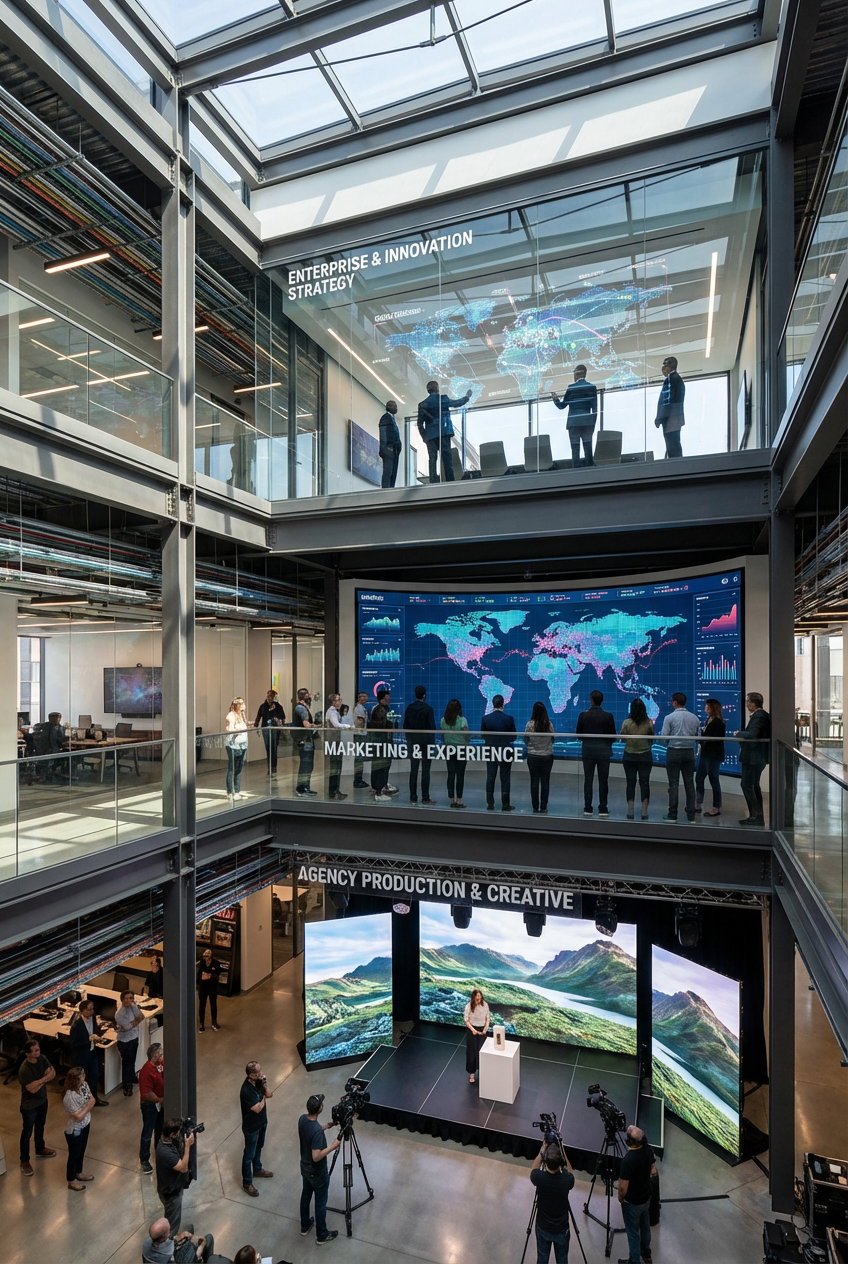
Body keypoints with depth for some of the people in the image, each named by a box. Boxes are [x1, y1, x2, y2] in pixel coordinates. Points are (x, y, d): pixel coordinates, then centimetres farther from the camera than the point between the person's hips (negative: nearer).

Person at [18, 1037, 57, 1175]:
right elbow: (33, 1089, -30)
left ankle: (40, 1149, 47)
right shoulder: (24, 1069, -31)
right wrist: (45, 1078, -23)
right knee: (27, 1133, 12)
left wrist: (39, 1081, -25)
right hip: (29, 1105, -6)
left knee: (40, 1126, 26)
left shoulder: (42, 1059, -12)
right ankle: (24, 1161, 30)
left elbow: (52, 1074, -10)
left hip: (42, 1099, 6)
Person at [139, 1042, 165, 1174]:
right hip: (150, 1105, -7)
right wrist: (160, 1100, -18)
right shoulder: (146, 1071, -30)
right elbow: (146, 1094, -26)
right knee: (147, 1133, 8)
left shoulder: (162, 1063, -8)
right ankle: (144, 1160, 26)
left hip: (161, 1102, 7)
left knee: (160, 1129, 23)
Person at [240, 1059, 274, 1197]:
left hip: (262, 1122, 8)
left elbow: (270, 1095, -4)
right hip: (251, 1127, -7)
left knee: (259, 1148, 28)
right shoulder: (246, 1090, -36)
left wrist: (265, 1085, -22)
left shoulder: (258, 1081, -12)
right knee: (249, 1154, 12)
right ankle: (247, 1183, 30)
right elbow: (257, 1108, -29)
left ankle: (257, 1169, 49)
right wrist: (263, 1098, -14)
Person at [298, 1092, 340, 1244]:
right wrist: (332, 1146, -24)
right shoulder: (317, 1131, -38)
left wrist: (325, 1127, 6)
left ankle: (305, 1226, 46)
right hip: (317, 1172, -7)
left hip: (305, 1167, 7)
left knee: (305, 1195, 27)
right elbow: (316, 1157, -33)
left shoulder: (302, 1119, -13)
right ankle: (322, 1234, 33)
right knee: (320, 1202, 14)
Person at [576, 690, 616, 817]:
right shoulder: (608, 716, -9)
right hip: (603, 751, -1)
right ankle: (603, 809, 9)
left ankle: (587, 808, 11)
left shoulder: (583, 715, -7)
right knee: (603, 780, 6)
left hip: (588, 751, 1)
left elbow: (579, 733, -2)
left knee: (588, 780, 8)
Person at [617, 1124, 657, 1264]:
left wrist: (620, 1198, -6)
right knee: (645, 1226, 29)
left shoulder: (628, 1160, -39)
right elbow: (653, 1171, 0)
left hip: (632, 1202, -7)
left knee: (633, 1232, 14)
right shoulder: (648, 1149, -18)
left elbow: (623, 1187, -27)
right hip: (646, 1197, 7)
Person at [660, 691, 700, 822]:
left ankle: (672, 815, 4)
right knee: (689, 783, 8)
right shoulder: (694, 718, 3)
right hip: (689, 752, 3)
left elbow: (664, 737, -10)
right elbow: (697, 736, 7)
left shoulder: (669, 718, -9)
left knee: (674, 784, 1)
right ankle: (691, 815, 10)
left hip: (674, 752, -3)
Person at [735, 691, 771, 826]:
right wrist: (742, 732, 3)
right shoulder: (762, 715, 13)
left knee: (747, 785, -5)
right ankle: (759, 816, 23)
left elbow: (752, 735, -30)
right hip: (758, 757, 11)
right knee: (754, 786, 17)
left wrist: (739, 733, -14)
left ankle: (756, 816, -3)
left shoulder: (758, 716, -19)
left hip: (753, 757, -11)